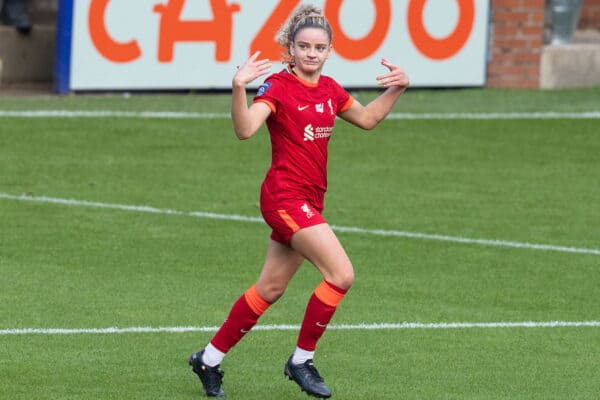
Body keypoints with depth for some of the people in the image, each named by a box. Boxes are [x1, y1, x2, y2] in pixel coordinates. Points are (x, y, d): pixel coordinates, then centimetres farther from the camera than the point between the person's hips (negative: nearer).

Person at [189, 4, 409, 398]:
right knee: (342, 274, -17)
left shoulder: (329, 89, 10)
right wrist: (238, 88, -43)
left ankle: (210, 358, 25)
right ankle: (302, 360, -3)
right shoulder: (279, 87, -13)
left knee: (270, 289, 13)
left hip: (310, 200, 8)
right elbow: (246, 129, -28)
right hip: (285, 197, -8)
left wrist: (396, 88, 12)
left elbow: (367, 118, 25)